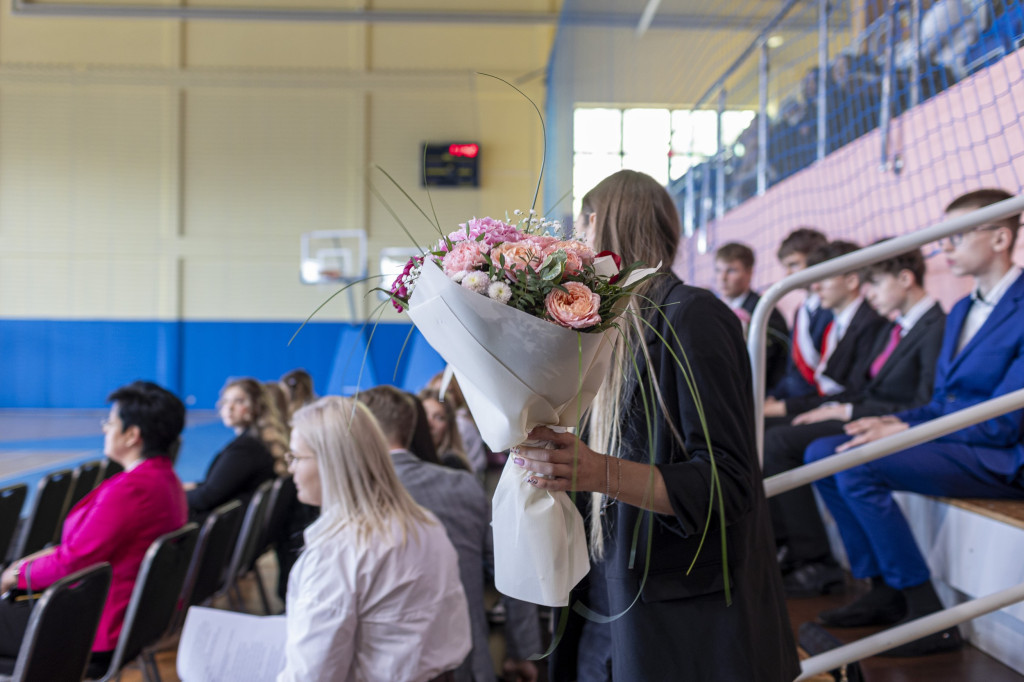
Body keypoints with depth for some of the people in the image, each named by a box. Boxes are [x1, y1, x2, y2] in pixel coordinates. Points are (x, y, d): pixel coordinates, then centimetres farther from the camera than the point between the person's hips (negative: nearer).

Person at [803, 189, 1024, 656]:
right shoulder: (962, 310, 16)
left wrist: (905, 431, -18)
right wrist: (894, 421, -4)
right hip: (951, 437, 9)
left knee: (858, 468, -26)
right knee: (821, 453, -2)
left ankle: (928, 615, -15)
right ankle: (884, 591, 3)